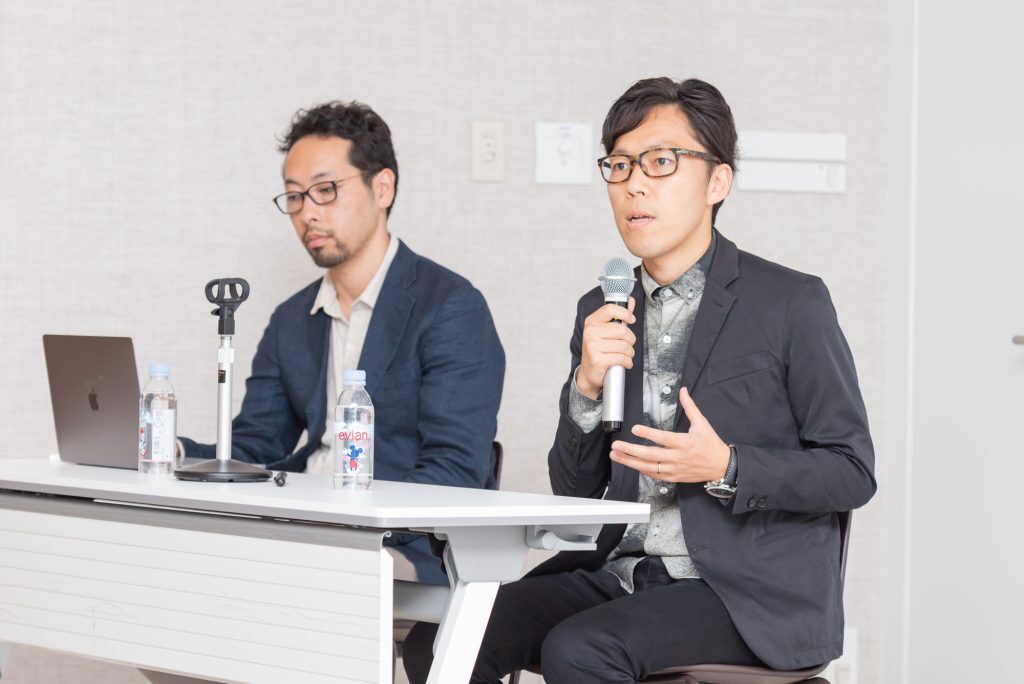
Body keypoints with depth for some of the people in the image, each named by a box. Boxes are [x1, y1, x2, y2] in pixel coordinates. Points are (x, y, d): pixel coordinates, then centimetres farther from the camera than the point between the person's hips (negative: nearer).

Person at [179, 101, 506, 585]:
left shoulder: (452, 307, -5)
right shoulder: (290, 323, 19)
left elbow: (454, 473, -14)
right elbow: (250, 453, 13)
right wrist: (174, 454, -9)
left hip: (408, 551, -7)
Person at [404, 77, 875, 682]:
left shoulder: (792, 303, -3)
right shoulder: (602, 313, 13)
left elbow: (852, 472, -2)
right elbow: (575, 491, 12)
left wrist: (726, 468, -17)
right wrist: (587, 387, -7)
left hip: (749, 592, -5)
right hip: (617, 574, 5)